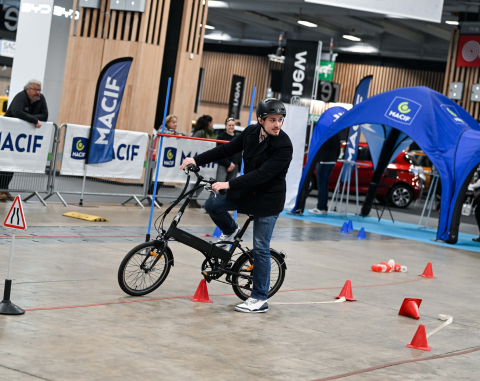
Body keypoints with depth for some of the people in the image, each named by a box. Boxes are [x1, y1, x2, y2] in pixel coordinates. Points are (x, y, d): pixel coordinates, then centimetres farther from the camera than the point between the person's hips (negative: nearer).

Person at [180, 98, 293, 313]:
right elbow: (227, 150, 4)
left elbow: (262, 174, -30)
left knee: (260, 248, -5)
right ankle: (230, 232, 27)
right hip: (247, 192, 7)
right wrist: (197, 160, -2)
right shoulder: (251, 132, -4)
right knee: (212, 205, -4)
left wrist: (229, 184, -34)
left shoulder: (284, 147, -24)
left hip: (268, 199, -6)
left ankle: (260, 299, 4)